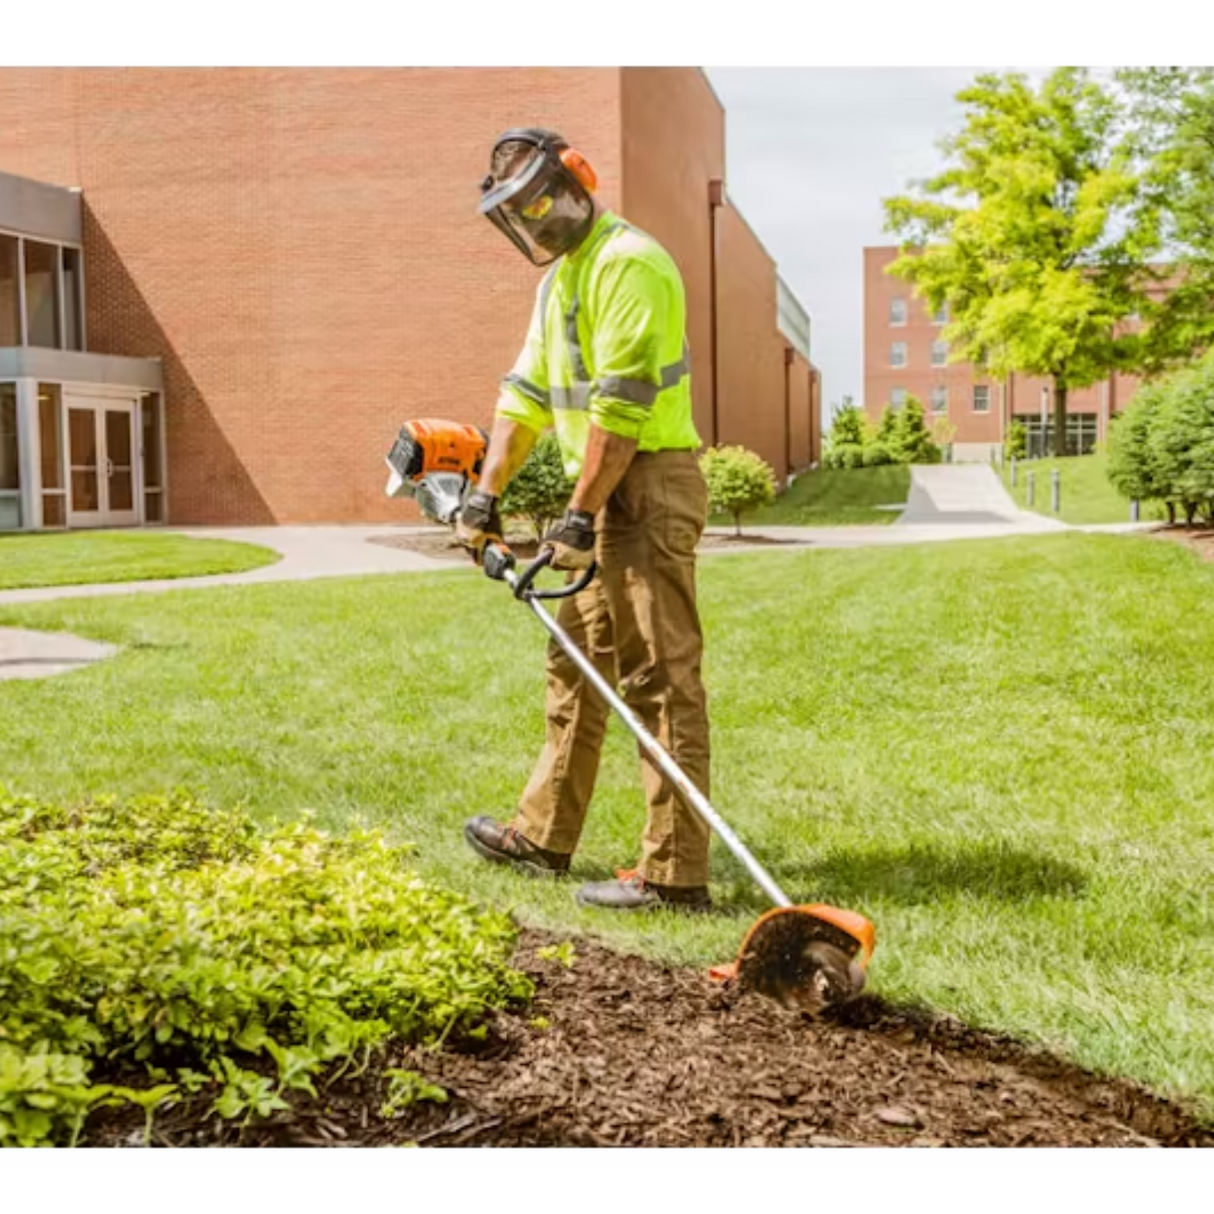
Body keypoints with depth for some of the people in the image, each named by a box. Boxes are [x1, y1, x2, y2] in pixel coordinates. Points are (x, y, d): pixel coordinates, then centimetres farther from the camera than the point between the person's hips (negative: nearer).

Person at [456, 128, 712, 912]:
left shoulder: (627, 263, -13)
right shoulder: (560, 275, 20)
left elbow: (621, 405, -20)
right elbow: (527, 392, 21)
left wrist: (581, 517, -20)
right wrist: (486, 493, 16)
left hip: (648, 486, -10)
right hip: (602, 490, 10)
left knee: (660, 678, -9)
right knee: (578, 664, 16)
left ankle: (676, 873, -3)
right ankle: (544, 835, 29)